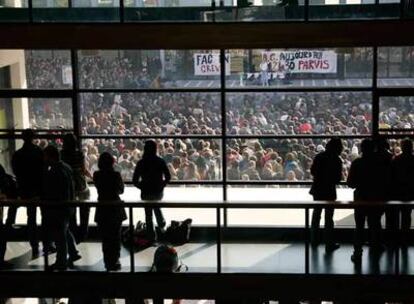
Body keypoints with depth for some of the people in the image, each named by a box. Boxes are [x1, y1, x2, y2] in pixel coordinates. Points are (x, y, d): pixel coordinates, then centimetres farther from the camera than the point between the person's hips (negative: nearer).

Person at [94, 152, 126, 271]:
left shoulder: (96, 175, -7)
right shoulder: (116, 175, -14)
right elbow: (121, 190, 0)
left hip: (102, 210, 2)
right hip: (115, 209, -2)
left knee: (105, 238, 10)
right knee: (115, 237, 11)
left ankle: (108, 262, 13)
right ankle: (114, 262, 11)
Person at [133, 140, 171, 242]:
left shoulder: (141, 163, -12)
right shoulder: (160, 161, -9)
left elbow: (135, 180, -11)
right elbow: (168, 177, -9)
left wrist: (142, 187, 5)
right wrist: (161, 185, 6)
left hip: (146, 192, -1)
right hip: (158, 191, 2)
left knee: (148, 214, 11)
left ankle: (151, 236, 16)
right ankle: (161, 223, 28)